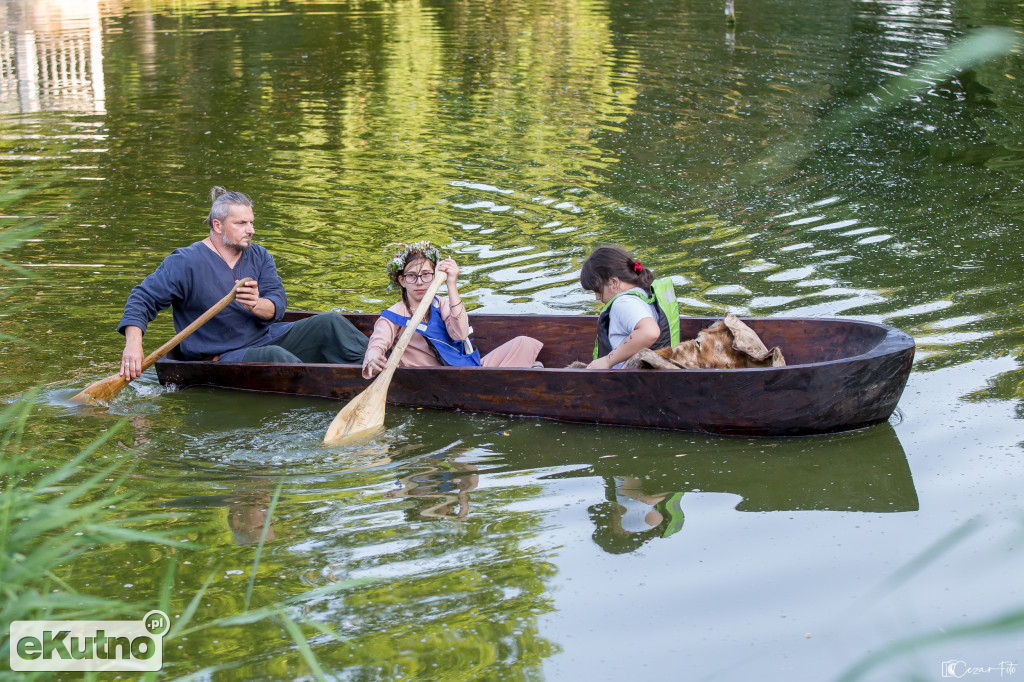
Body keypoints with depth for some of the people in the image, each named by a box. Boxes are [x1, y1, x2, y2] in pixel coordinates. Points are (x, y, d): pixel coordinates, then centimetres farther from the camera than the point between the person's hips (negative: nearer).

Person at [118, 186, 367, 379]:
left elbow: (278, 303, -4)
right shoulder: (186, 263, -9)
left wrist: (256, 306, -29)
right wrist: (133, 345, -26)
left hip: (268, 337, 7)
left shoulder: (259, 256, 8)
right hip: (223, 357, -6)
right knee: (274, 356, -36)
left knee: (329, 324, -10)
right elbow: (142, 299, -9)